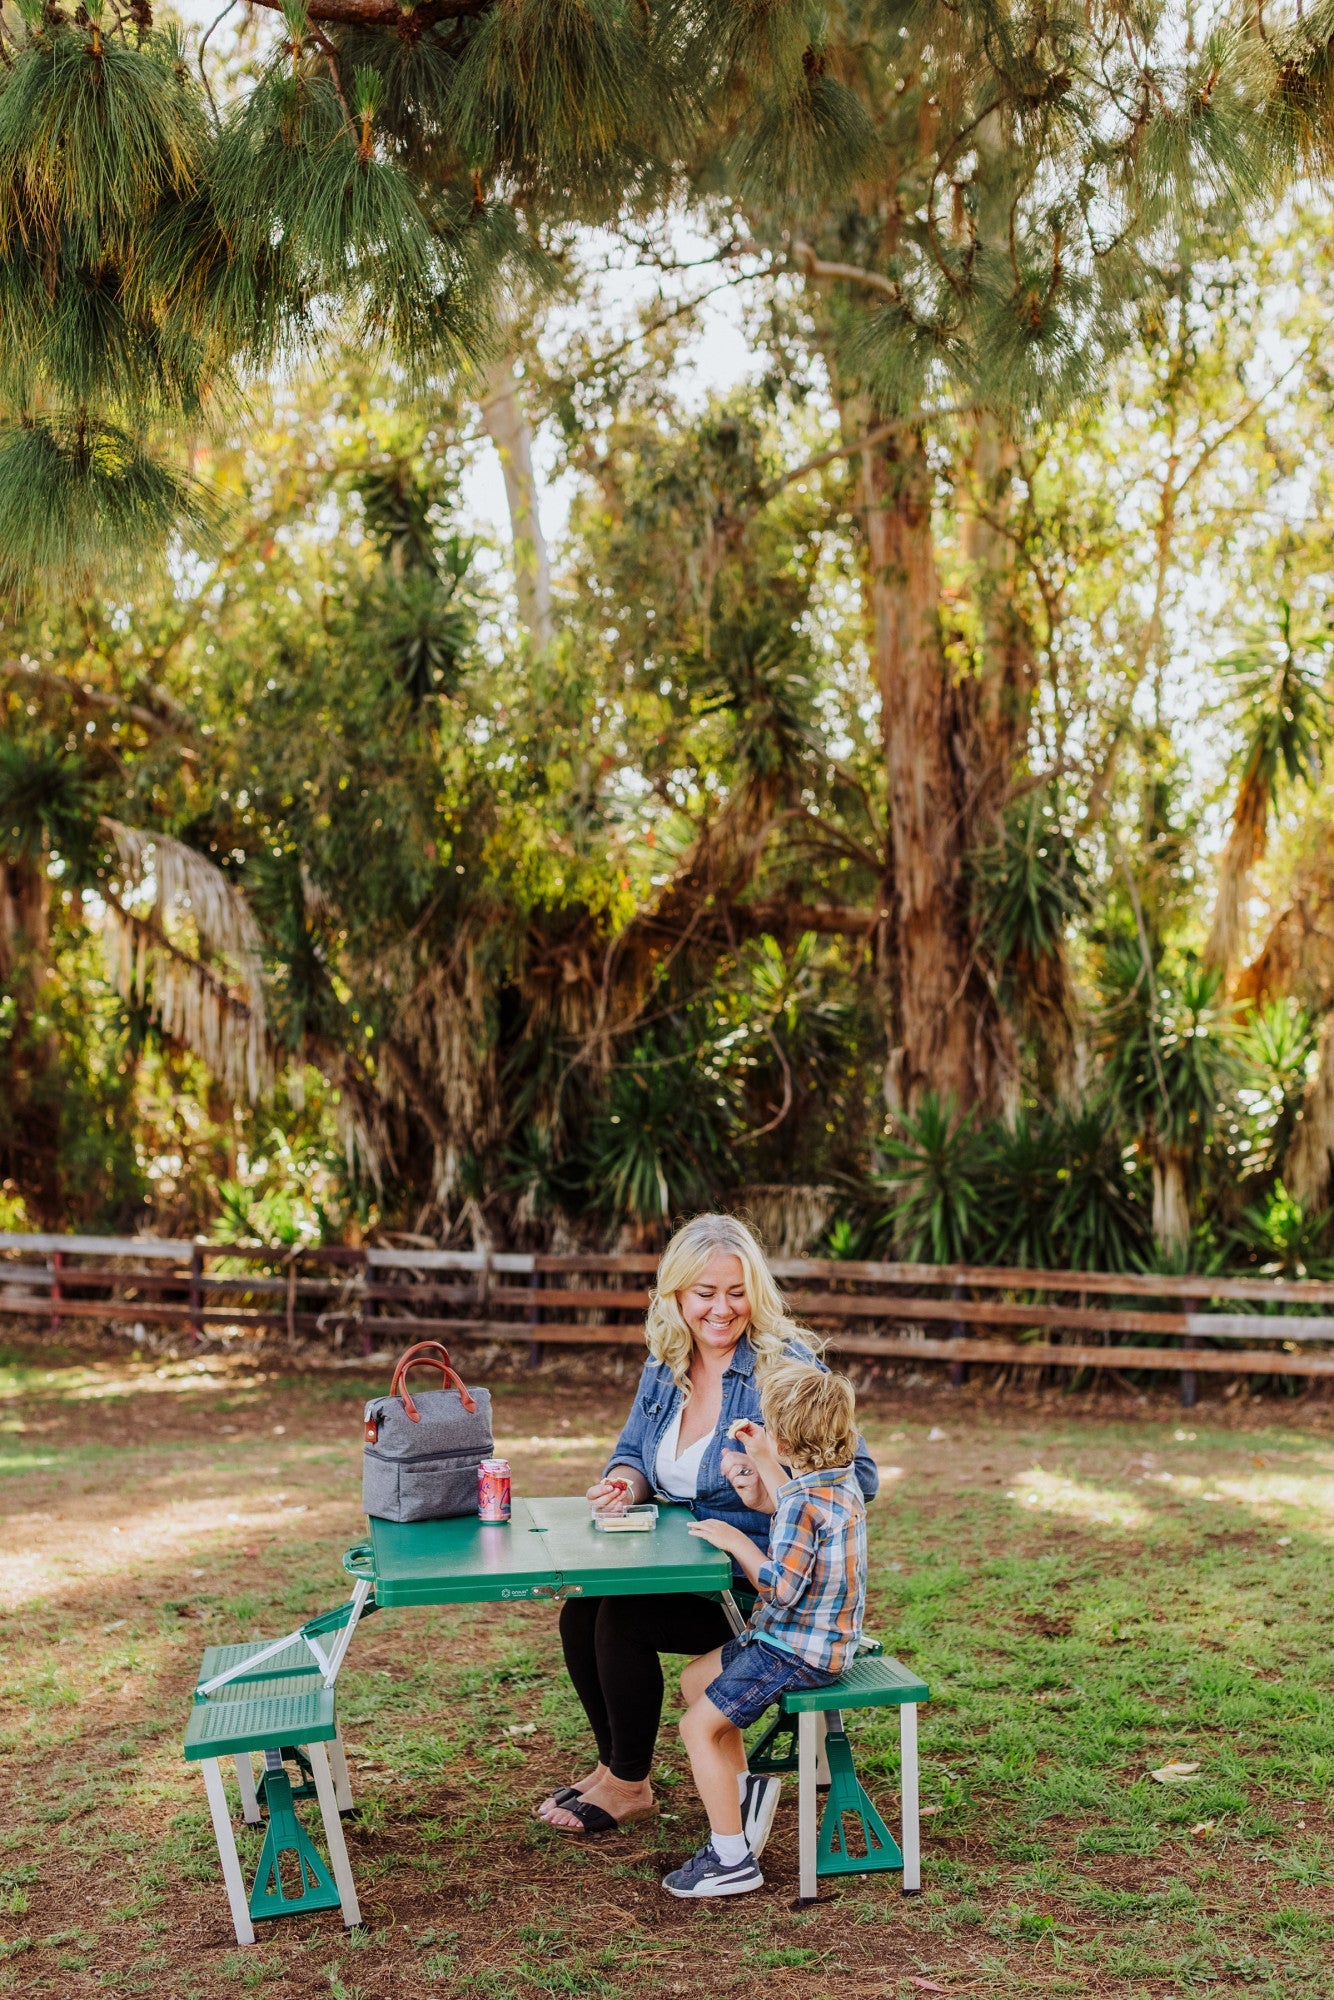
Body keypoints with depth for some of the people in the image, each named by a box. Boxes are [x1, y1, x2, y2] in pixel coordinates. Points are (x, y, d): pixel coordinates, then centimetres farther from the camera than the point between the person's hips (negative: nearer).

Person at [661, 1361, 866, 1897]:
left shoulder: (807, 1500, -27)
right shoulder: (840, 1479, 3)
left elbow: (783, 1588, -30)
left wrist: (737, 1542, -19)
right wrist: (763, 1460, 26)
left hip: (796, 1652, -10)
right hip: (818, 1639, 10)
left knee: (700, 1727, -7)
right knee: (695, 1680, 21)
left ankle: (732, 1860, -2)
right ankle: (741, 1796, 28)